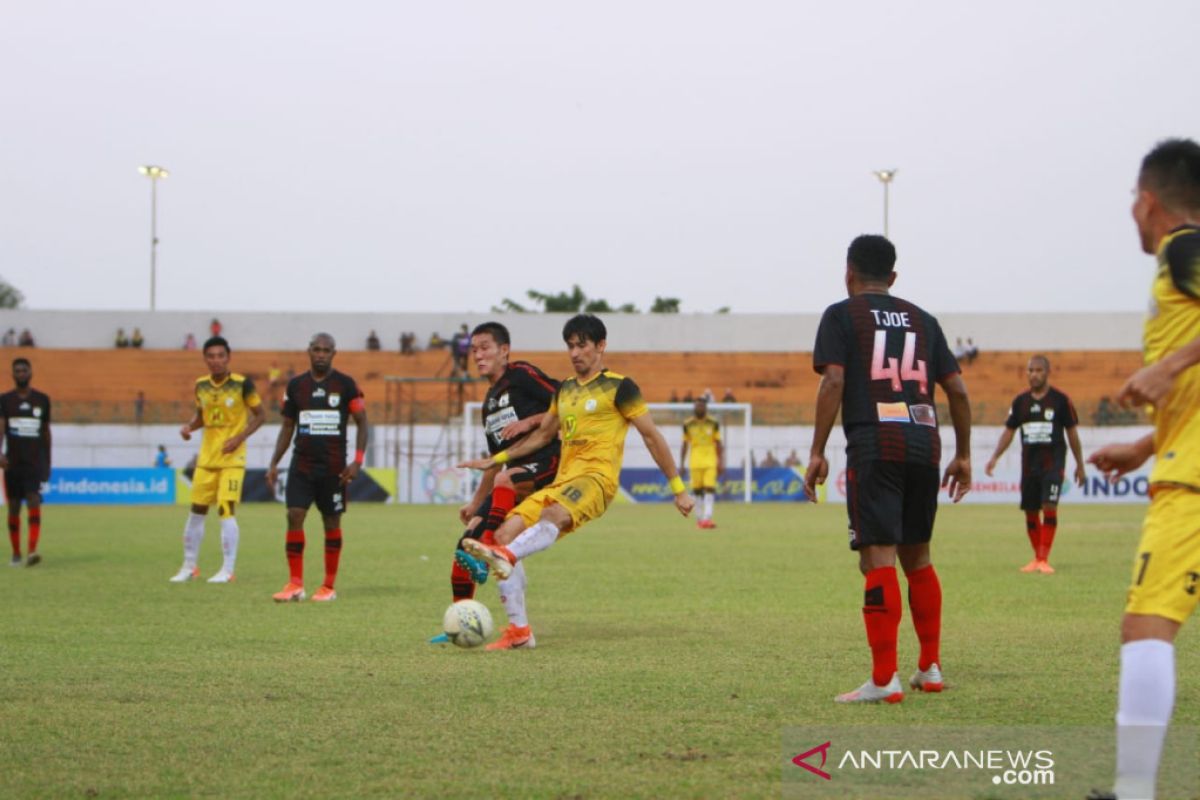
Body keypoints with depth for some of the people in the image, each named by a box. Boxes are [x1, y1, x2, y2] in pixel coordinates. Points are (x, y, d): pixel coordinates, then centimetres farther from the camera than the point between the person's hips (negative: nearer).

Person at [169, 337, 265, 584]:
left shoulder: (242, 384, -11)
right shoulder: (201, 385, 3)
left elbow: (260, 415, -4)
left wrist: (240, 438, -15)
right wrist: (189, 426, -3)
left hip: (232, 458, -5)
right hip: (206, 458, 5)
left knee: (226, 510, -13)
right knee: (196, 510, 8)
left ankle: (227, 570, -5)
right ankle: (189, 566, 22)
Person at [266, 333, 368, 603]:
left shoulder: (346, 385, -1)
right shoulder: (296, 385, 7)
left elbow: (362, 422, 1)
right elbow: (287, 426, 13)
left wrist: (357, 461, -9)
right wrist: (274, 463, 6)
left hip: (333, 468, -2)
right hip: (301, 464, 2)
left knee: (332, 522, 3)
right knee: (294, 516, -10)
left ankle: (329, 586, 11)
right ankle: (295, 584, -6)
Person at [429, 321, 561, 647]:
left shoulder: (522, 375, -3)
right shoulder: (489, 404, 20)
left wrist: (531, 421, -20)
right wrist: (476, 502, 27)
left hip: (545, 463, -8)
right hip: (516, 471, 8)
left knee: (505, 481, -40)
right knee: (468, 539, 0)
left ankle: (484, 558, -42)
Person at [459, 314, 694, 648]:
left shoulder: (618, 387, 3)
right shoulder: (565, 389, 22)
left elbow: (651, 435, 3)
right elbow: (544, 435, 34)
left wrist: (678, 488, 1)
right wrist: (495, 460, 29)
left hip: (596, 478, -7)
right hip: (561, 482, 7)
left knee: (553, 514, -38)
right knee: (506, 532, -10)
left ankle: (506, 558, -66)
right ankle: (519, 632, -8)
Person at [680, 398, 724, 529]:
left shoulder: (713, 424, 4)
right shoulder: (688, 425, 5)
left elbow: (719, 444, 7)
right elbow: (684, 445, 11)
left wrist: (721, 463, 2)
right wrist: (682, 464, 8)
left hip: (710, 462, -1)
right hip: (695, 463, 1)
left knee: (710, 489, -11)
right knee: (697, 490, 2)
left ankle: (707, 518, -16)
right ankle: (699, 518, 16)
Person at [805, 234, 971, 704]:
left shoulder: (842, 315, 6)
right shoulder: (921, 320, 19)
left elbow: (833, 381, -7)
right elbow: (957, 389, 15)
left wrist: (817, 453, -6)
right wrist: (963, 456, 20)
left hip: (874, 444, -5)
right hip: (924, 445, 5)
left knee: (879, 558, -8)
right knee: (917, 557, 16)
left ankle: (884, 679, -13)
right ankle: (930, 669, 20)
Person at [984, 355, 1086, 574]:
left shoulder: (1060, 400, -1)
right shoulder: (1020, 401, 9)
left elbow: (1072, 433, 4)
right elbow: (1009, 431, 13)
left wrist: (1079, 465, 6)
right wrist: (995, 457, 1)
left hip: (1053, 462, -4)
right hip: (1029, 463, 4)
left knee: (1049, 507, -16)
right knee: (1030, 511, 7)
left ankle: (1044, 559, -16)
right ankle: (1037, 558, 20)